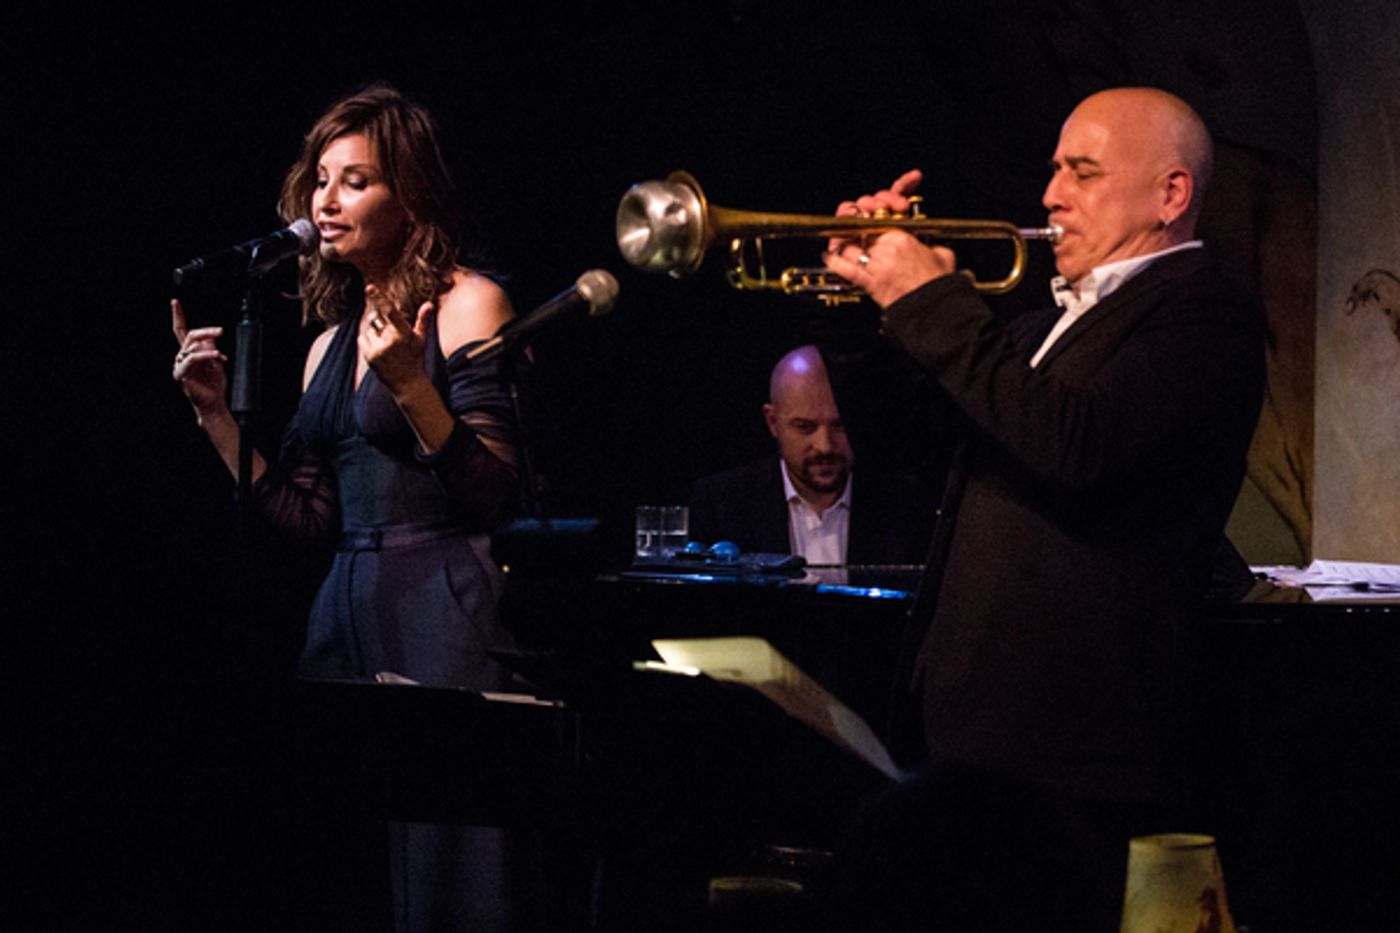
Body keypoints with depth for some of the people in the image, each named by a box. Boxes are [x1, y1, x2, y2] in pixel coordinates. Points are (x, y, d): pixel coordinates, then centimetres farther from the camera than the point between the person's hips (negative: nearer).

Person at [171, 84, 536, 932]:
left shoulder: (466, 304, -4)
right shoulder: (332, 342, 17)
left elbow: (493, 500, -12)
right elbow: (308, 516, 13)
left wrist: (410, 386, -23)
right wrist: (217, 414, 11)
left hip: (441, 615, -7)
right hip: (347, 611, 7)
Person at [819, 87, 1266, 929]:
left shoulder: (1204, 321, -10)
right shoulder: (1055, 320, 20)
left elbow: (1080, 447, -27)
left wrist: (933, 305, -19)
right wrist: (873, 288, 9)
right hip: (970, 736, 9)